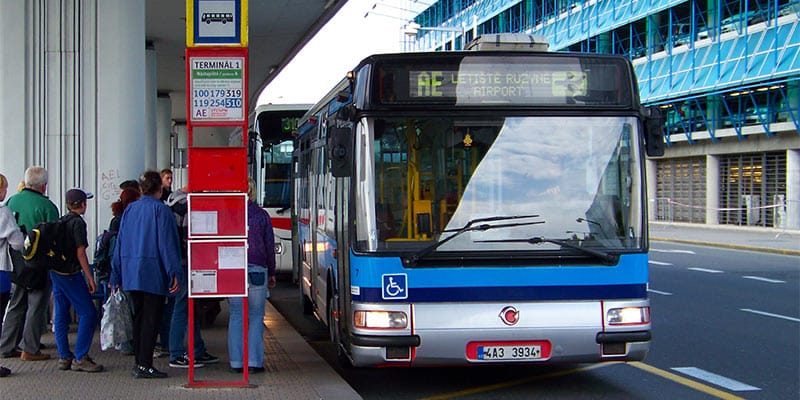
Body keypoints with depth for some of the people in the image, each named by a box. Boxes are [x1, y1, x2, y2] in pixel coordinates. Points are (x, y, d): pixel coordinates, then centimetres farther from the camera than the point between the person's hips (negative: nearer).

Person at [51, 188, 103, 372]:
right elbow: (80, 253, -15)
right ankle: (80, 358, -9)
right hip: (70, 274, -9)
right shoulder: (77, 222, -11)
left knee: (61, 316, 10)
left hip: (55, 272, 9)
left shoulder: (61, 222, 13)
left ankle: (64, 357, 13)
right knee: (88, 314, -6)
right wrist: (90, 278, -11)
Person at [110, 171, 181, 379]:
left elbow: (120, 243, 12)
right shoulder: (161, 209, -8)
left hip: (131, 273, 6)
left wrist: (116, 276, 16)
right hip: (153, 273, -6)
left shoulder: (129, 210, 10)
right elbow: (167, 244, -14)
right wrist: (174, 273, -14)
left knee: (139, 318, 14)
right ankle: (144, 365, -5)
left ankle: (139, 363, 17)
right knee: (151, 320, -3)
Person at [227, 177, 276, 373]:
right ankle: (254, 361, 1)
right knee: (256, 316, 4)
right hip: (257, 269, 0)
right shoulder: (262, 215, 5)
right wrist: (271, 273, 16)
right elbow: (269, 245, 8)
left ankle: (236, 361, 6)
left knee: (235, 316, 6)